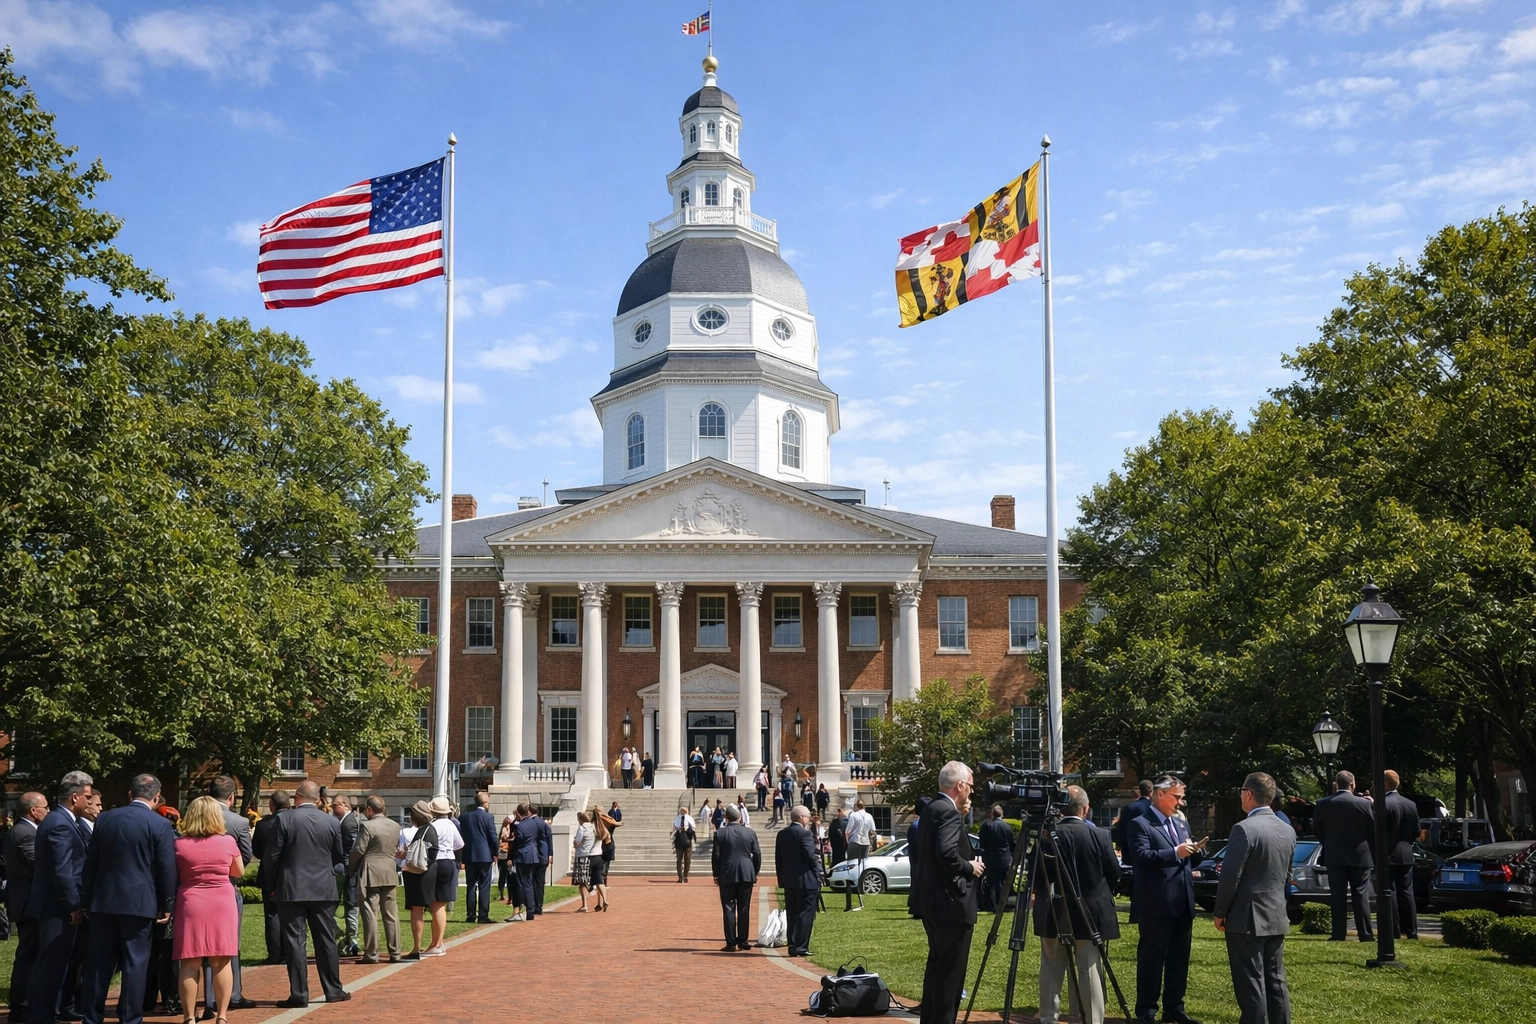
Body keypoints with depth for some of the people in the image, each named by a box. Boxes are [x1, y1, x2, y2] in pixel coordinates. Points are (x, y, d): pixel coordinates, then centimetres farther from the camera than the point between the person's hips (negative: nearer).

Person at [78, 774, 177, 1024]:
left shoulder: (105, 819, 5)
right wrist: (166, 905, 3)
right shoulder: (160, 825, -7)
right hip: (139, 903, -4)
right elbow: (167, 869, -7)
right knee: (135, 964, 2)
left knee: (98, 963, 10)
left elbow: (90, 862, 9)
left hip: (103, 901, 4)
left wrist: (87, 900, 15)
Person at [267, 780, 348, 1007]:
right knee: (326, 940, 10)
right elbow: (339, 858, 8)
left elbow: (274, 855, -5)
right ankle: (333, 990, 15)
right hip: (324, 889, 3)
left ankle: (299, 994, 2)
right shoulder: (332, 822, 1)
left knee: (294, 941, 2)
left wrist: (274, 885, 7)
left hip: (291, 889, -2)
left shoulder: (284, 819, -7)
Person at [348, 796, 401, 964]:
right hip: (390, 874, 6)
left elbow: (358, 850, -13)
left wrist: (351, 869, 1)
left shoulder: (367, 826, -13)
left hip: (370, 875, -6)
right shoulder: (395, 826, 7)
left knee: (370, 915, -1)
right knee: (391, 914, 9)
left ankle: (371, 954, -1)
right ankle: (395, 953, 11)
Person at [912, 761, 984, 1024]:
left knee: (937, 967, 17)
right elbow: (947, 854, -29)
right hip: (952, 904, -10)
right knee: (950, 970, -5)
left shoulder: (932, 809, 13)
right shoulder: (949, 812, -17)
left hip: (933, 903, 10)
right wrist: (970, 867, -12)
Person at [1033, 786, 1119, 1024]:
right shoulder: (1100, 836, -9)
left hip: (1053, 914, 1)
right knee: (1089, 972, 3)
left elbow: (1035, 875, -2)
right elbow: (1115, 874, 1)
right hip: (1089, 913, -1)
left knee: (1052, 970, 11)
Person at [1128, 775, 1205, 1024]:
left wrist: (1194, 852, -3)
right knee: (1151, 959, 0)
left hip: (1183, 904, 8)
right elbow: (1141, 857, -22)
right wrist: (1176, 852, -27)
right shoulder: (1140, 824, -9)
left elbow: (1185, 861, 20)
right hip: (1156, 905, -8)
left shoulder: (1181, 824, 16)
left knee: (1179, 959, 13)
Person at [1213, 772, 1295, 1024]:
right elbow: (1287, 875, 15)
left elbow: (1230, 877, -16)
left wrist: (1220, 913, -5)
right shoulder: (1288, 830, 7)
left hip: (1247, 918, -7)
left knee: (1251, 984, -2)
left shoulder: (1244, 829, -18)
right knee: (1276, 981, 13)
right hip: (1277, 917, 7)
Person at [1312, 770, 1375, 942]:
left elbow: (1316, 828, 6)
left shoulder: (1323, 804, -4)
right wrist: (1368, 848, 17)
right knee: (1361, 895, 2)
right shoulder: (1364, 803, -8)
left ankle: (1339, 933, 1)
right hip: (1360, 855, -1)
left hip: (1334, 856, 1)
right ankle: (1365, 933, 0)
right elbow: (1373, 829, -1)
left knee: (1338, 895, 4)